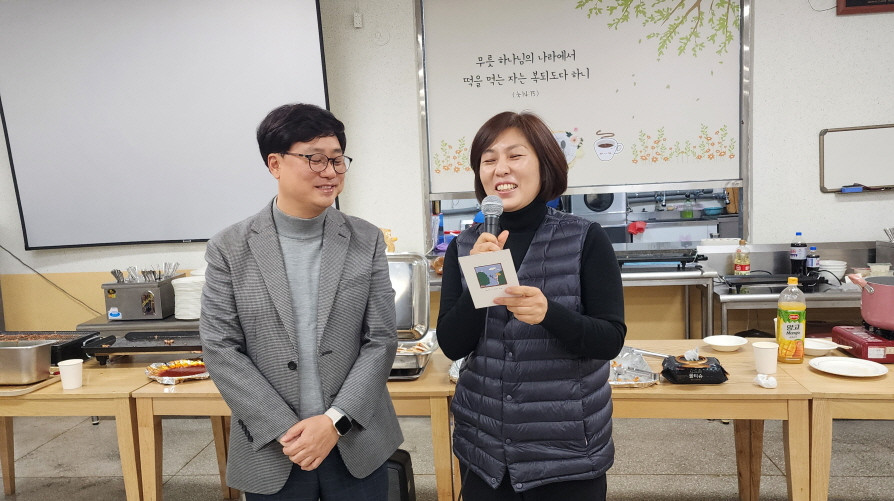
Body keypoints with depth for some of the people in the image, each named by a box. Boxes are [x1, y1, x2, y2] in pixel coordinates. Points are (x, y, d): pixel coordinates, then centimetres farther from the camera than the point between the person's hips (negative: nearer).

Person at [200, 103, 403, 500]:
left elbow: (381, 340, -3)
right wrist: (283, 431, -12)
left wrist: (334, 421, -12)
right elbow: (220, 349, -5)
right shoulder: (230, 249, -3)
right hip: (270, 453, 0)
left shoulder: (367, 241, -1)